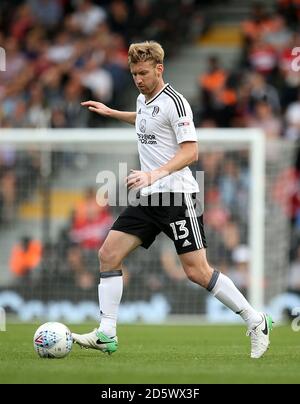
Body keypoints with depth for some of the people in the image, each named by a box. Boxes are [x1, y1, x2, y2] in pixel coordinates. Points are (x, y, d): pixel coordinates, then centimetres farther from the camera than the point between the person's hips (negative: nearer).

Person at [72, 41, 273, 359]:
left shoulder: (174, 102, -12)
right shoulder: (143, 100, 15)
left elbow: (190, 152, -19)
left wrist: (155, 174, -31)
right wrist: (111, 113, 41)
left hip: (176, 194, -9)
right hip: (148, 199, 9)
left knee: (197, 272, -11)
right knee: (108, 255, -3)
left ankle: (256, 322, 3)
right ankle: (106, 335, -3)